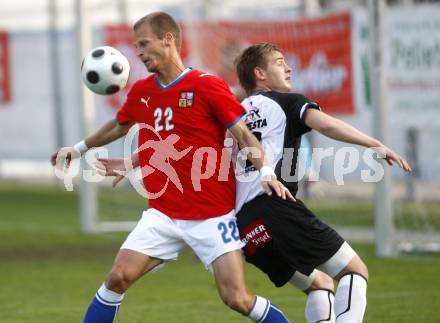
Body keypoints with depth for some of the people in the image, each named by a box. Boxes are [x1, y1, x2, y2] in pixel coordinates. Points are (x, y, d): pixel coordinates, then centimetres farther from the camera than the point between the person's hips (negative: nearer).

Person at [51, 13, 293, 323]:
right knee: (118, 277, -9)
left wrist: (266, 171, -25)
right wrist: (80, 148, 38)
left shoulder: (208, 86, -9)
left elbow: (245, 135, -9)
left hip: (213, 216, -5)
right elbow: (119, 126, 29)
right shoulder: (140, 92, 8)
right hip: (163, 214, 5)